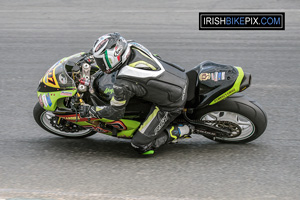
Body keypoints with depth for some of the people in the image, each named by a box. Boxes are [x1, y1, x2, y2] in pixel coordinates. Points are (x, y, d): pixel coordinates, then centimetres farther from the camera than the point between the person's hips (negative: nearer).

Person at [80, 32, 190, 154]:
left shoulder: (123, 84, -26)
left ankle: (178, 132, 5)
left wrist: (90, 110, 1)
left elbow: (116, 113, -11)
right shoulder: (133, 46, -8)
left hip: (172, 105, -8)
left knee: (141, 145, -3)